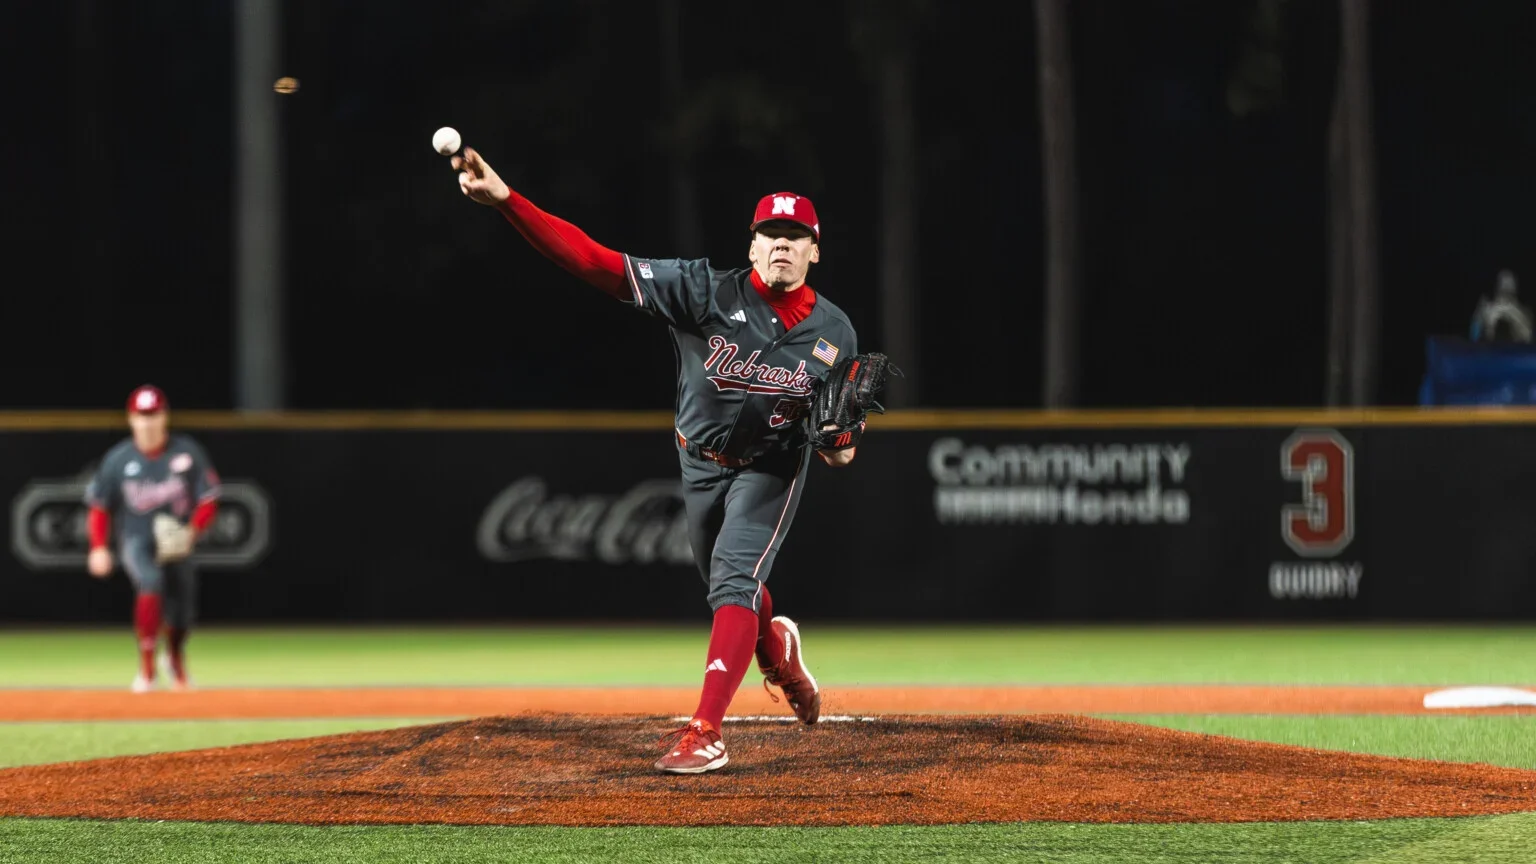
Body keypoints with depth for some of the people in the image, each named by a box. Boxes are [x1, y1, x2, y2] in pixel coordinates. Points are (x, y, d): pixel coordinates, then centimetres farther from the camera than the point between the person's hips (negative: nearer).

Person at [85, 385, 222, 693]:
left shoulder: (187, 453, -5)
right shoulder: (118, 459, -3)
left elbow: (208, 500, -2)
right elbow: (99, 506, 6)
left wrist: (191, 531, -19)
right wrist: (99, 548, -4)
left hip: (176, 543, 2)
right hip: (136, 541, -2)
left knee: (181, 614, 5)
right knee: (151, 580, -33)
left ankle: (176, 662, 43)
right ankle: (146, 666, -27)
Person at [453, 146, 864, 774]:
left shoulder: (834, 334, -14)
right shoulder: (707, 292, -22)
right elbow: (595, 262, -32)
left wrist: (842, 447, -13)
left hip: (773, 469, -2)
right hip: (702, 463, 2)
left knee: (734, 581, -20)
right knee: (723, 583, 18)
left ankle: (705, 734, -26)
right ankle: (776, 646, 54)